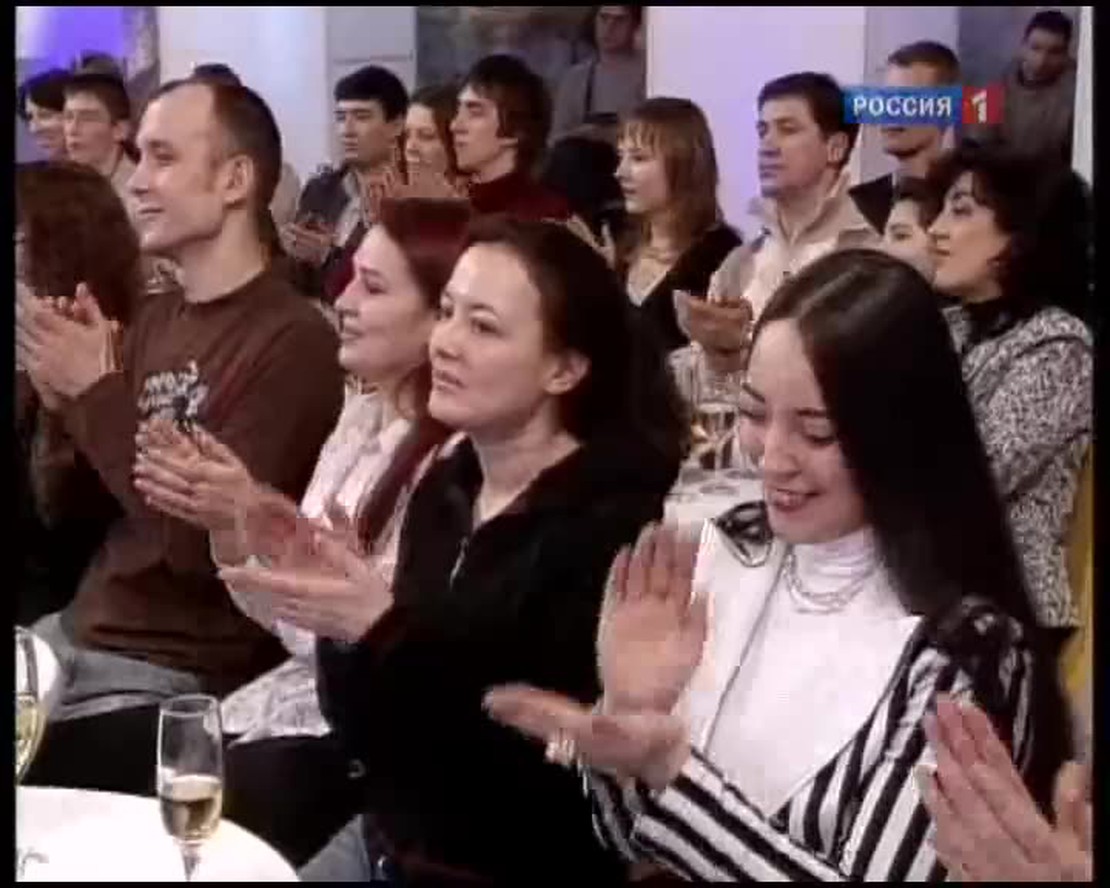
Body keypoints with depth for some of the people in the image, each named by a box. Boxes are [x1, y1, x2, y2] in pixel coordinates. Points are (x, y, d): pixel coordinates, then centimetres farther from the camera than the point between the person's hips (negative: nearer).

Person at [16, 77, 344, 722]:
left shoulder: (292, 340, -14)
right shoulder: (155, 319, 10)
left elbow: (205, 545, -20)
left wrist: (97, 394, -18)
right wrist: (62, 394, -6)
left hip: (181, 672, -7)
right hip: (77, 631, 7)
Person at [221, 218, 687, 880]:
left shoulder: (610, 526, -16)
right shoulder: (443, 488, 4)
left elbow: (554, 770, -23)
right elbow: (368, 729, 7)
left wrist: (384, 633, -26)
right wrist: (340, 625, -12)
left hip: (513, 868, -6)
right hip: (386, 841, 7)